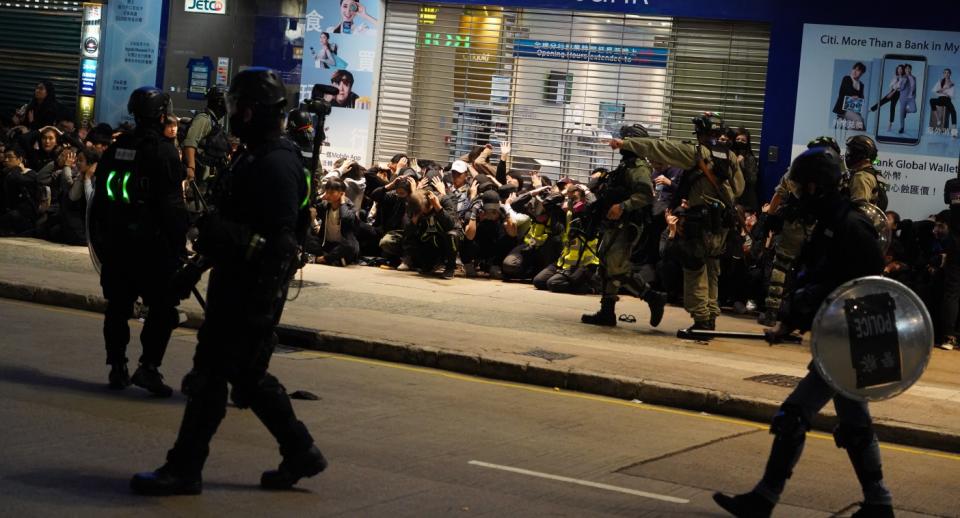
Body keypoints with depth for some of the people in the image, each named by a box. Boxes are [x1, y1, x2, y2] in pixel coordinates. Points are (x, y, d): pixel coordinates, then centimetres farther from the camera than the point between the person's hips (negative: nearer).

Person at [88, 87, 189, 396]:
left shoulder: (114, 150, 9)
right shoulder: (164, 152, -11)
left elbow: (100, 198, 15)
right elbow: (173, 206, -14)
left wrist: (100, 239, 22)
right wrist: (179, 245, -8)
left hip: (114, 242, 7)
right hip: (152, 243, -6)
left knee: (117, 306, 12)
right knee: (163, 307, -1)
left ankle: (117, 367, 14)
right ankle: (149, 366, -10)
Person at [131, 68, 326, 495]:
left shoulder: (276, 165, -17)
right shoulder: (253, 158, 16)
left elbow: (282, 241, -23)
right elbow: (226, 223, 24)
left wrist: (260, 304, -27)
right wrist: (196, 267, 23)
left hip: (252, 291, -10)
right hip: (233, 284, 10)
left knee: (211, 376, -4)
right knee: (248, 376, 15)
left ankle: (184, 471, 4)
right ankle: (300, 453, 23)